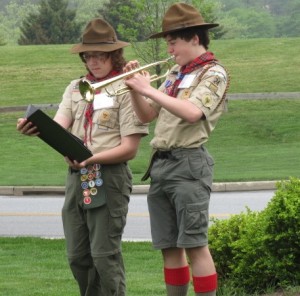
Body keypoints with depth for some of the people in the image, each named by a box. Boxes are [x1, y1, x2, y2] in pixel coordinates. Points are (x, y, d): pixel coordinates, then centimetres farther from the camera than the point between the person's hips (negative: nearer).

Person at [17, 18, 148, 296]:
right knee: (78, 257, 9)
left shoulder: (125, 90, -5)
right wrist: (35, 128, -23)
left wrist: (91, 159, -23)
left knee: (105, 255, -8)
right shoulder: (75, 88, 14)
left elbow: (129, 148, -9)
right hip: (76, 178, 6)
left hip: (109, 177, -6)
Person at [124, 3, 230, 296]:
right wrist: (135, 88, 3)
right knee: (169, 247, 8)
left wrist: (149, 89, -17)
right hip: (160, 163, 8)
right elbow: (146, 115, 20)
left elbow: (192, 112, -21)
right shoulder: (175, 74, 19)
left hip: (188, 164, -8)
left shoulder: (213, 73, -4)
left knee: (194, 245, -10)